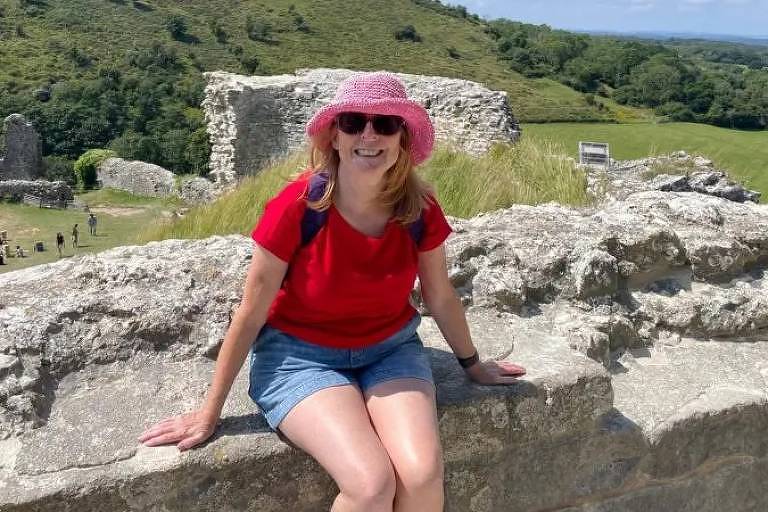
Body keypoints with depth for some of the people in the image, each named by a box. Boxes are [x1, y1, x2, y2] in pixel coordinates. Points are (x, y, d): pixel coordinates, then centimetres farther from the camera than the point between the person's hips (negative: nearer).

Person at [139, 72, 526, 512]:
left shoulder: (420, 209, -12)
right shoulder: (298, 207, -21)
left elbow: (441, 297, 5)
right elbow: (251, 314, -13)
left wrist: (473, 364, 19)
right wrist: (210, 413, -5)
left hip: (391, 349, 3)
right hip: (301, 354, -3)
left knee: (423, 473, -23)